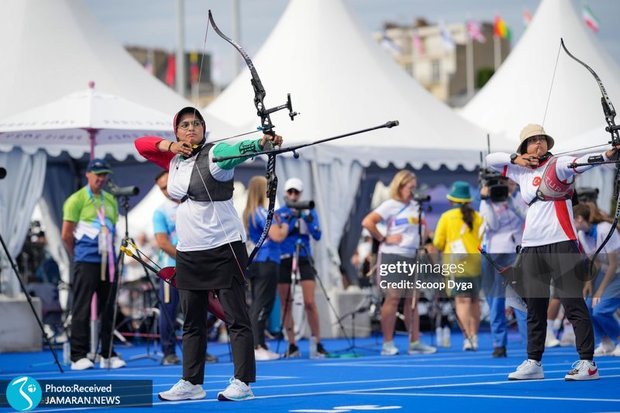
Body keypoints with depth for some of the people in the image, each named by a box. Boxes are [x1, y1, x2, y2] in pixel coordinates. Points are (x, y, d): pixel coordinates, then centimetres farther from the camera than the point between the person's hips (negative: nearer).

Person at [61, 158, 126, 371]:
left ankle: (107, 355, 13)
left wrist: (110, 252, 12)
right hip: (86, 261, -6)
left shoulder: (110, 200, 15)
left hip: (108, 261, 6)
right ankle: (79, 356, -5)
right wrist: (77, 255, 2)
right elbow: (66, 235, -4)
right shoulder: (77, 200, -3)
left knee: (107, 309, 8)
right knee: (82, 309, -6)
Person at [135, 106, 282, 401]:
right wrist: (169, 145, -4)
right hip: (188, 252, 7)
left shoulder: (215, 154, -11)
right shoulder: (175, 160, 10)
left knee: (236, 317, -7)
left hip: (223, 248, -7)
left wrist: (261, 143, -52)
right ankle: (191, 383, 19)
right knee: (192, 321, 12)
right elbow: (141, 143, 15)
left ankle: (242, 383, -7)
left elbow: (238, 149, -31)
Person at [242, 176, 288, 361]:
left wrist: (276, 223, 12)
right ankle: (256, 348, -12)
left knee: (257, 305, 11)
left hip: (256, 263, 10)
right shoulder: (261, 212, -13)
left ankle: (259, 346, 14)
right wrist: (284, 227, -1)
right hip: (266, 263, -10)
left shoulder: (249, 213, 15)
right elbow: (277, 236, -19)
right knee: (263, 306, -9)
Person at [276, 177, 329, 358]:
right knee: (286, 305, 1)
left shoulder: (309, 211, 6)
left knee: (310, 303, -11)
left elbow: (317, 235, -4)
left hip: (304, 259, -1)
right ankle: (292, 345, 8)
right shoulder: (279, 213, 5)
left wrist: (308, 219, -15)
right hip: (284, 260, 1)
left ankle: (317, 343, -4)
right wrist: (291, 219, -18)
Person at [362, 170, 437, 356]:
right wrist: (383, 239, -12)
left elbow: (424, 227, 28)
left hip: (412, 257, 7)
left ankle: (415, 342, 11)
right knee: (393, 298, -8)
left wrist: (421, 242, 10)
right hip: (393, 256, -7)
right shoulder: (390, 205, -6)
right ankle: (388, 344, -4)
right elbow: (367, 222, -15)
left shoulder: (416, 206, 14)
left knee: (412, 299, 7)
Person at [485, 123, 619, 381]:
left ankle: (587, 362, -8)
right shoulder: (521, 171, 15)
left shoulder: (558, 164, -2)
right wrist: (515, 159, 2)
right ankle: (533, 363, 17)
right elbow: (490, 160, 21)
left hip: (561, 244, -6)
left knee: (573, 304, -9)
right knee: (534, 308, 10)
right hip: (531, 248, 6)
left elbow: (579, 163, -22)